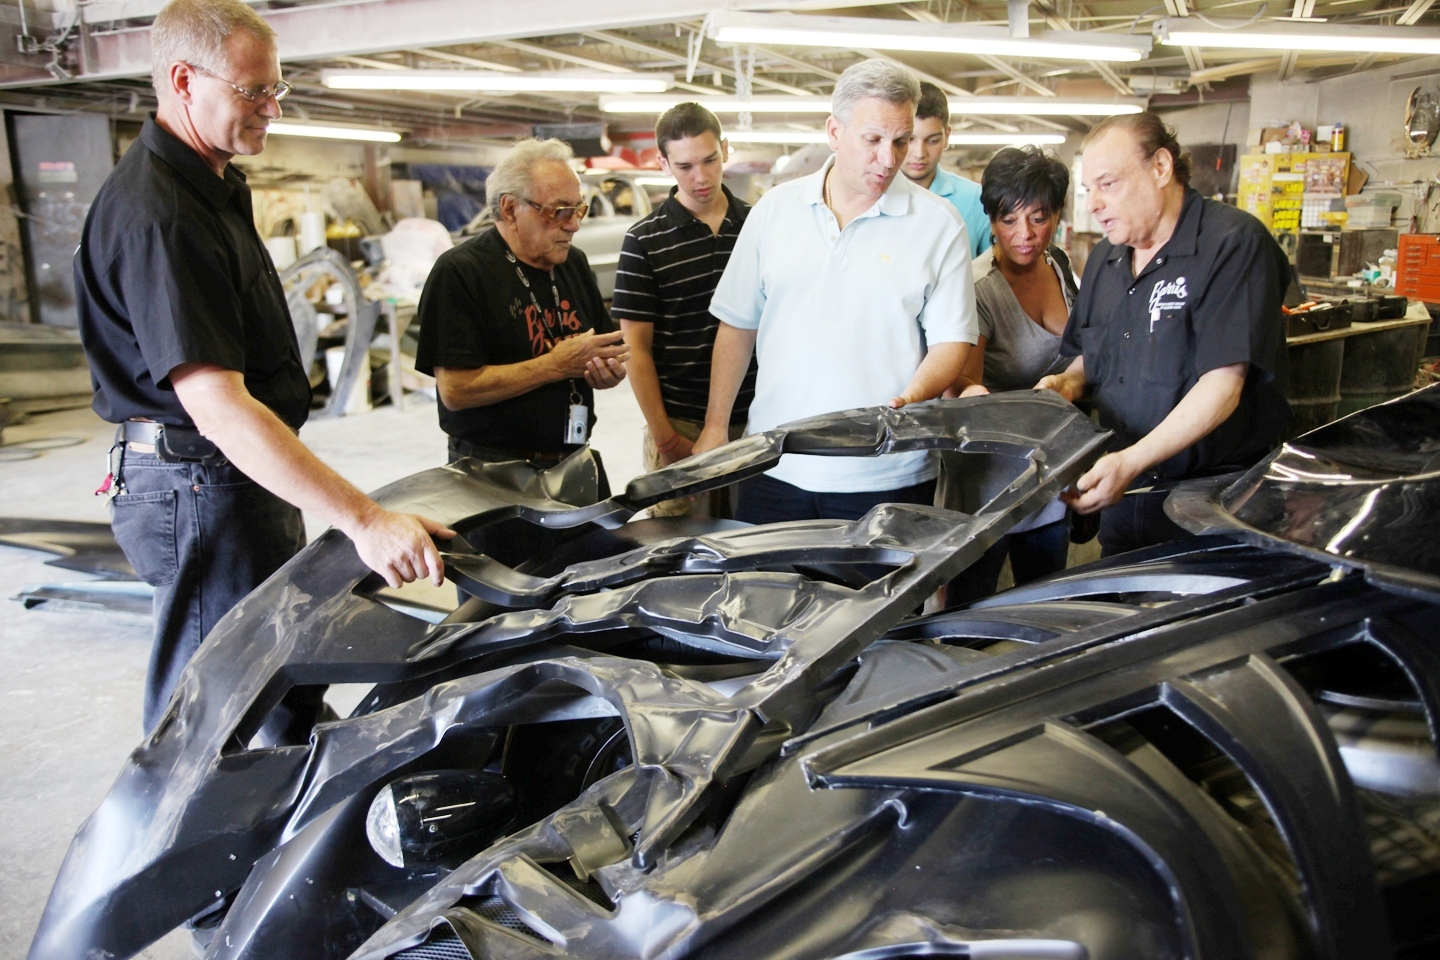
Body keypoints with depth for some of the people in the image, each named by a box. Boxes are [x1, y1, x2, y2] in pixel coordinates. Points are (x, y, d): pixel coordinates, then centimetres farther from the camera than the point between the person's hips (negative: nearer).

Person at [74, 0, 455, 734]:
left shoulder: (213, 188, 11)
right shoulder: (158, 217, -24)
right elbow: (216, 404, -33)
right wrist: (363, 519, -38)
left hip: (245, 476, 10)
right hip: (199, 486, -10)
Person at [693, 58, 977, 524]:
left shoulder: (938, 223, -1)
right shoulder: (775, 209, 7)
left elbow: (950, 341, -3)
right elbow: (738, 325, 11)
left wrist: (908, 400, -22)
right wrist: (715, 426, 9)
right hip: (776, 467, 3)